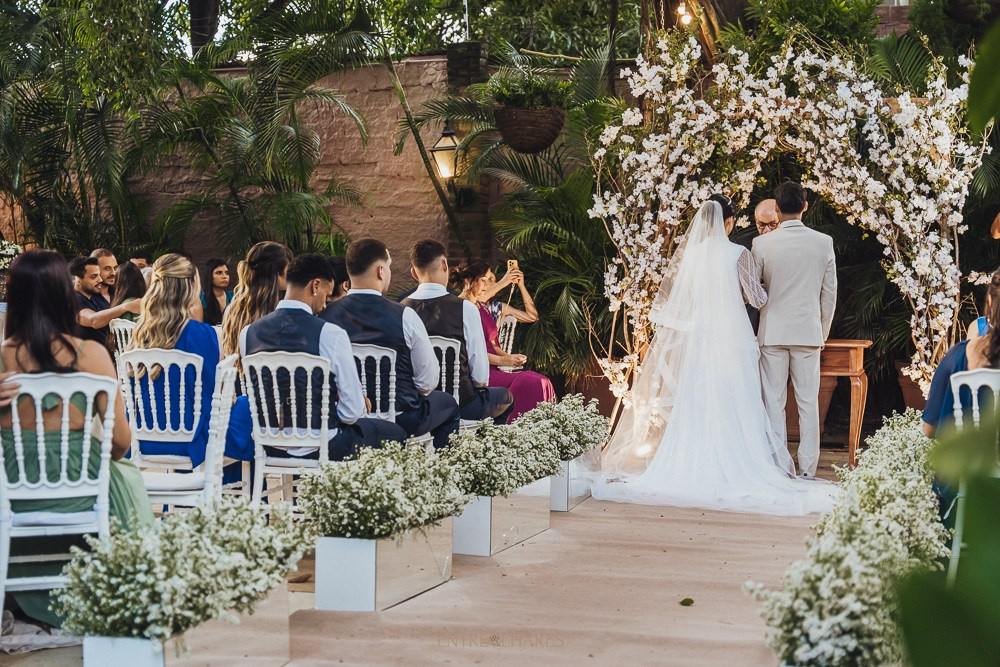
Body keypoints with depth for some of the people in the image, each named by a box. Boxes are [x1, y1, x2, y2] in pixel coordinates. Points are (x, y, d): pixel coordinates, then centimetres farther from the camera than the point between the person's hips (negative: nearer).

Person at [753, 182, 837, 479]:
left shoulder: (762, 244, -7)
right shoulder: (824, 242, -1)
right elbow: (830, 292, 5)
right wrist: (824, 330, 15)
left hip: (773, 331, -1)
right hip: (808, 331, 1)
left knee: (774, 402, 4)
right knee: (808, 402, 6)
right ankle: (807, 469, 6)